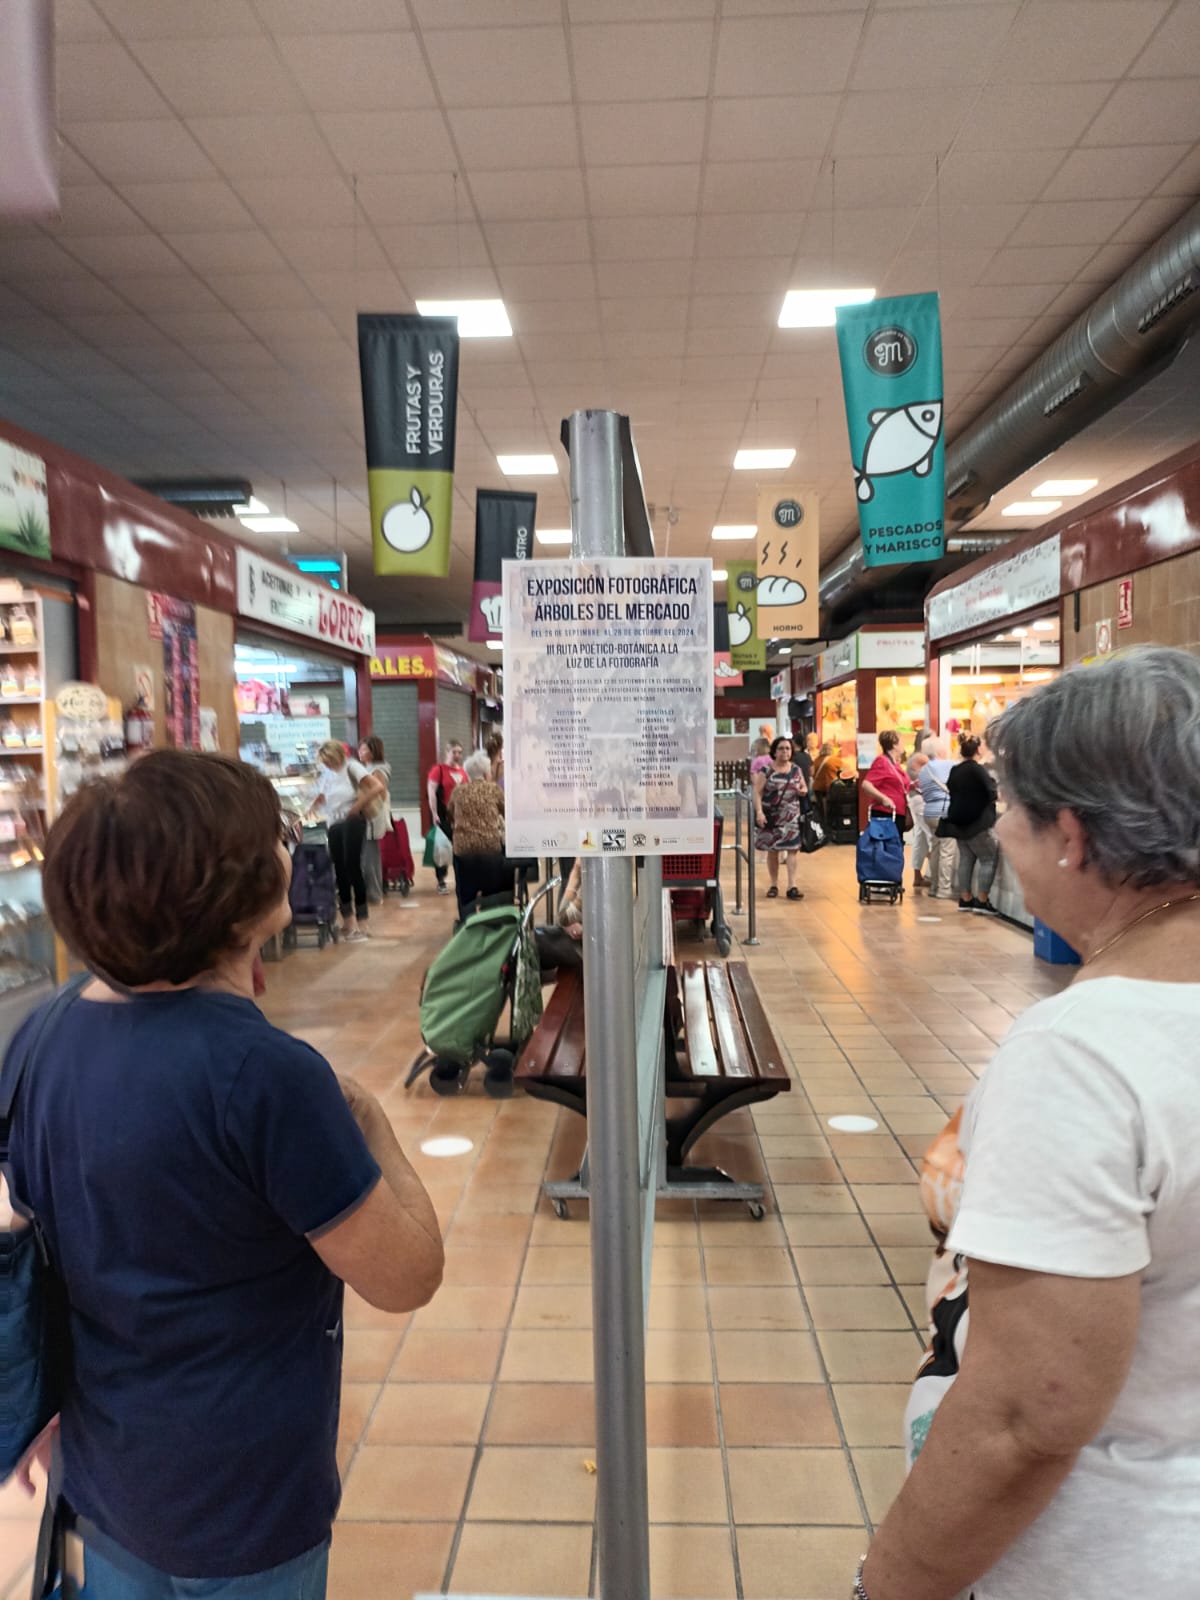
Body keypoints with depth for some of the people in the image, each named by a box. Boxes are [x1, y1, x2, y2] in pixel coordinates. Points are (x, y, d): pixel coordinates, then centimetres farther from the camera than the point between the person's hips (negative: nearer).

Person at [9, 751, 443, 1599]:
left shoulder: (41, 1039, -8)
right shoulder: (265, 1074, -31)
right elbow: (408, 1277, -22)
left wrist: (54, 1412, 19)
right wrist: (369, 1123, -10)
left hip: (99, 1472, 6)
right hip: (239, 1504, -6)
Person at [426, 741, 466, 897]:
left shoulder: (462, 771, 11)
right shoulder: (438, 769, -5)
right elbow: (431, 792, -10)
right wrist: (434, 814, -16)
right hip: (443, 815, -4)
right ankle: (441, 882, 7)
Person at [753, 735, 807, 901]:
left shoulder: (796, 769, 8)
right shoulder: (766, 770, -4)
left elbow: (804, 787, 20)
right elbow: (758, 792, -7)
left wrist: (804, 791, -5)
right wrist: (759, 812, -18)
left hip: (791, 816, 2)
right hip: (772, 816, -2)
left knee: (792, 849, -6)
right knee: (772, 850, 5)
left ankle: (792, 887, -4)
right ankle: (774, 886, 17)